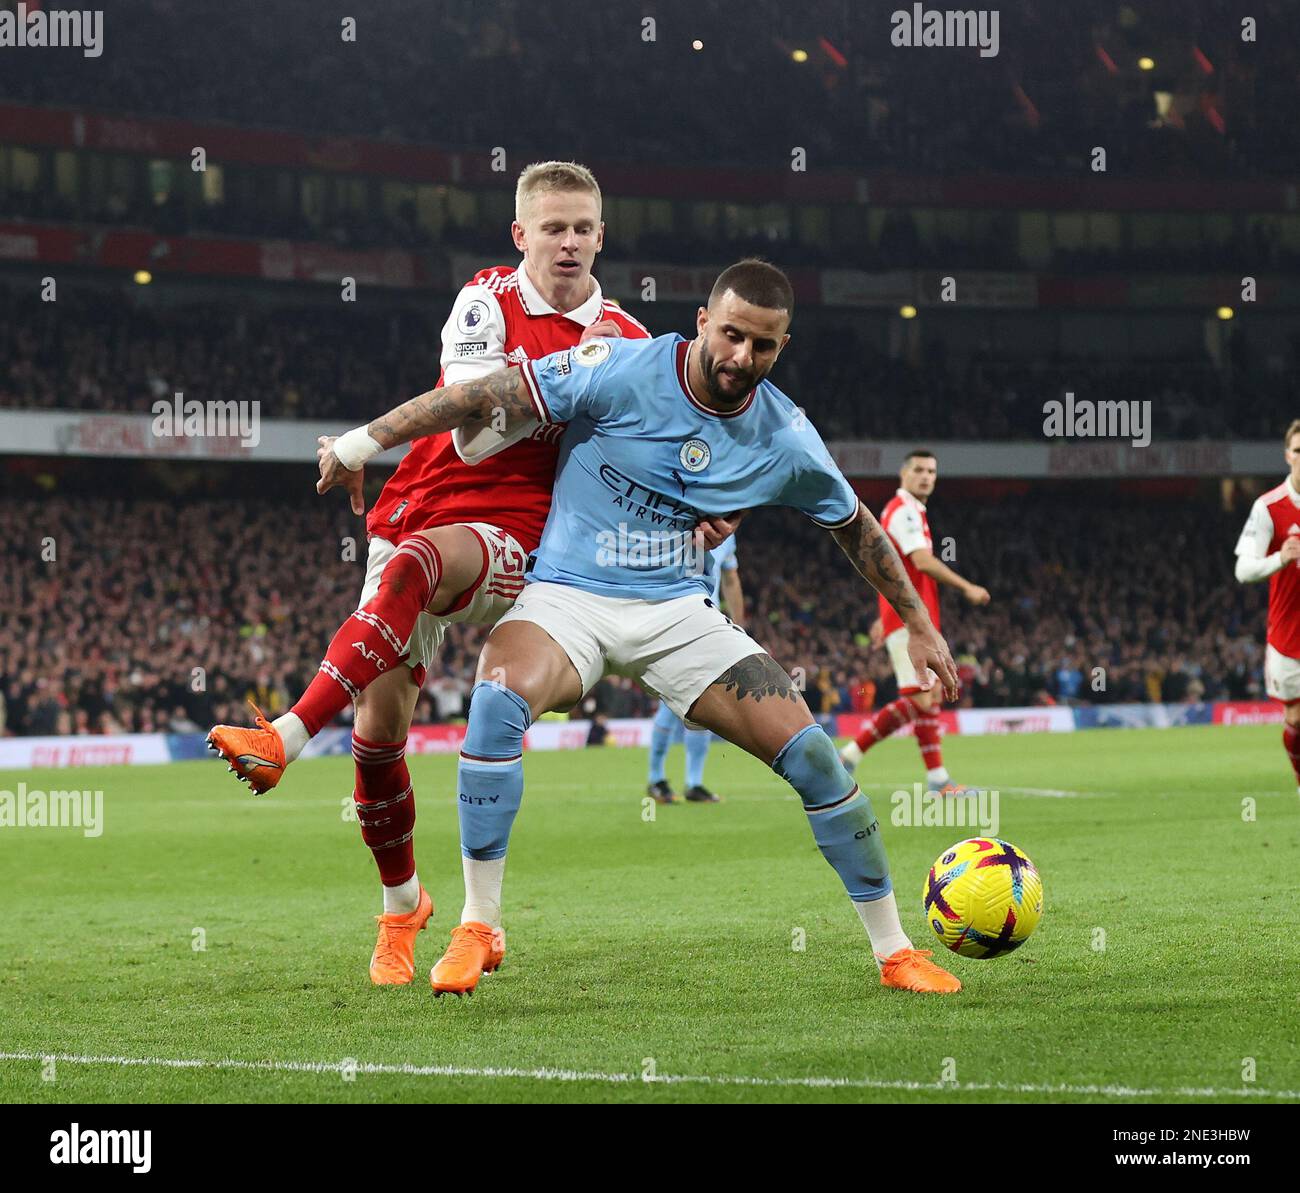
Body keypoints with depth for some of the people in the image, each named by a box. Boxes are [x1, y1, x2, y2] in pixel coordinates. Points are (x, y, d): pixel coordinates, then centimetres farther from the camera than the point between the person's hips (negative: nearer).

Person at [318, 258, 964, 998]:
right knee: (499, 700, -35)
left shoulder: (784, 437, -2)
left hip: (679, 611, 3)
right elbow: (488, 396, -11)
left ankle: (894, 951, 7)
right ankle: (480, 926, -21)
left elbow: (856, 526, 15)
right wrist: (365, 440, -11)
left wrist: (920, 626, 18)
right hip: (568, 600, -3)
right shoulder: (621, 372, -14)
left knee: (812, 754, -11)